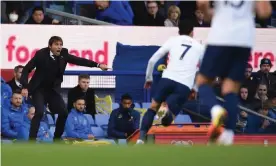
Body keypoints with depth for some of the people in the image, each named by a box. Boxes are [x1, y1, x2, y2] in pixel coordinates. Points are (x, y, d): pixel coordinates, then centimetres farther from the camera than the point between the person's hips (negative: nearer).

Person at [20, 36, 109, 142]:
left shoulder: (63, 54, -9)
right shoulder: (41, 54, -20)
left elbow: (78, 60, -5)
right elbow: (26, 69, -15)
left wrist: (98, 65, -12)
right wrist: (25, 87, -24)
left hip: (53, 89, 5)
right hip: (39, 89, -5)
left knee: (63, 112, -1)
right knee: (39, 112, -23)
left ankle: (57, 137, 18)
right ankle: (32, 139, -18)